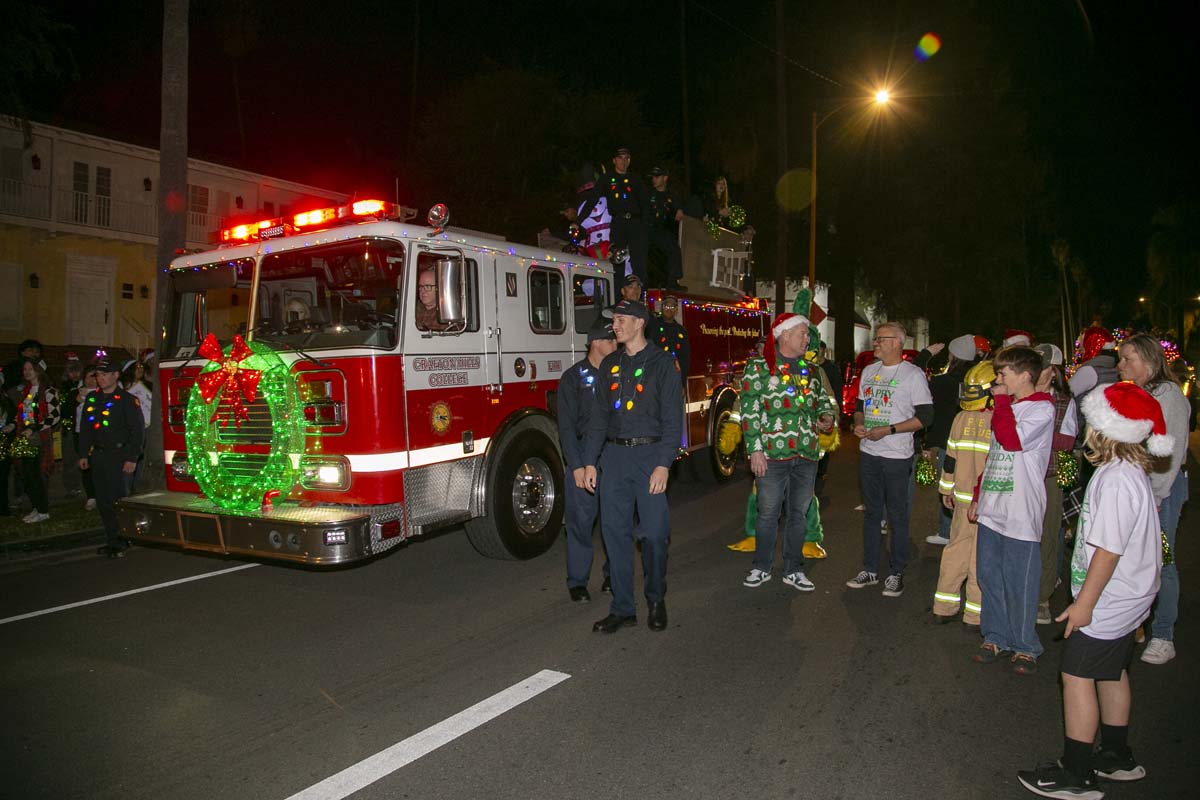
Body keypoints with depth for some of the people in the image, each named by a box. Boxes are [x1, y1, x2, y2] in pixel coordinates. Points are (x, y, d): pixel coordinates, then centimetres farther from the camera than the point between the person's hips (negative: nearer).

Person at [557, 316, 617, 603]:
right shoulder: (574, 377, -3)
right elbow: (567, 425, -7)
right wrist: (576, 465, -13)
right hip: (585, 453, -3)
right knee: (581, 519, 0)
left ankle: (614, 573, 23)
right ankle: (577, 581, 10)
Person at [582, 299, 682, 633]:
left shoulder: (662, 363, -2)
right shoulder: (610, 365, 12)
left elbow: (672, 418, -8)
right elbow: (599, 416, 11)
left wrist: (663, 465, -16)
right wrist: (590, 462, 5)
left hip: (650, 455, -4)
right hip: (614, 455, 4)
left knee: (654, 531, 0)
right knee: (615, 531, 4)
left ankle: (656, 600, 21)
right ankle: (623, 608, 14)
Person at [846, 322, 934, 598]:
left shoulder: (913, 375, -8)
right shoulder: (869, 371, 11)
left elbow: (925, 416, -11)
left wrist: (889, 430, -18)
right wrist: (859, 424, -1)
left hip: (897, 456, -6)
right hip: (868, 453, 6)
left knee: (898, 516, 3)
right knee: (871, 512, 13)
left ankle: (896, 573, 14)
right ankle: (870, 569, 22)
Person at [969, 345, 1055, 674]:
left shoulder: (1042, 410, -10)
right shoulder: (1007, 408, 15)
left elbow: (1012, 440, -26)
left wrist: (1001, 401, -14)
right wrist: (978, 496, 20)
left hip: (1020, 515, -8)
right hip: (992, 510, 8)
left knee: (1018, 584, 3)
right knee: (989, 576, 13)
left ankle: (1024, 647, 19)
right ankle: (996, 638, 27)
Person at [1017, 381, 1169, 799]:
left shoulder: (1116, 479, -26)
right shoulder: (1132, 470, 5)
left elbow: (1109, 549, -26)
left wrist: (1085, 601, -19)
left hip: (1107, 601, -10)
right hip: (1125, 598, 10)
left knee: (1077, 674, -1)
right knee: (1111, 673, 21)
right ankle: (1117, 757, 37)